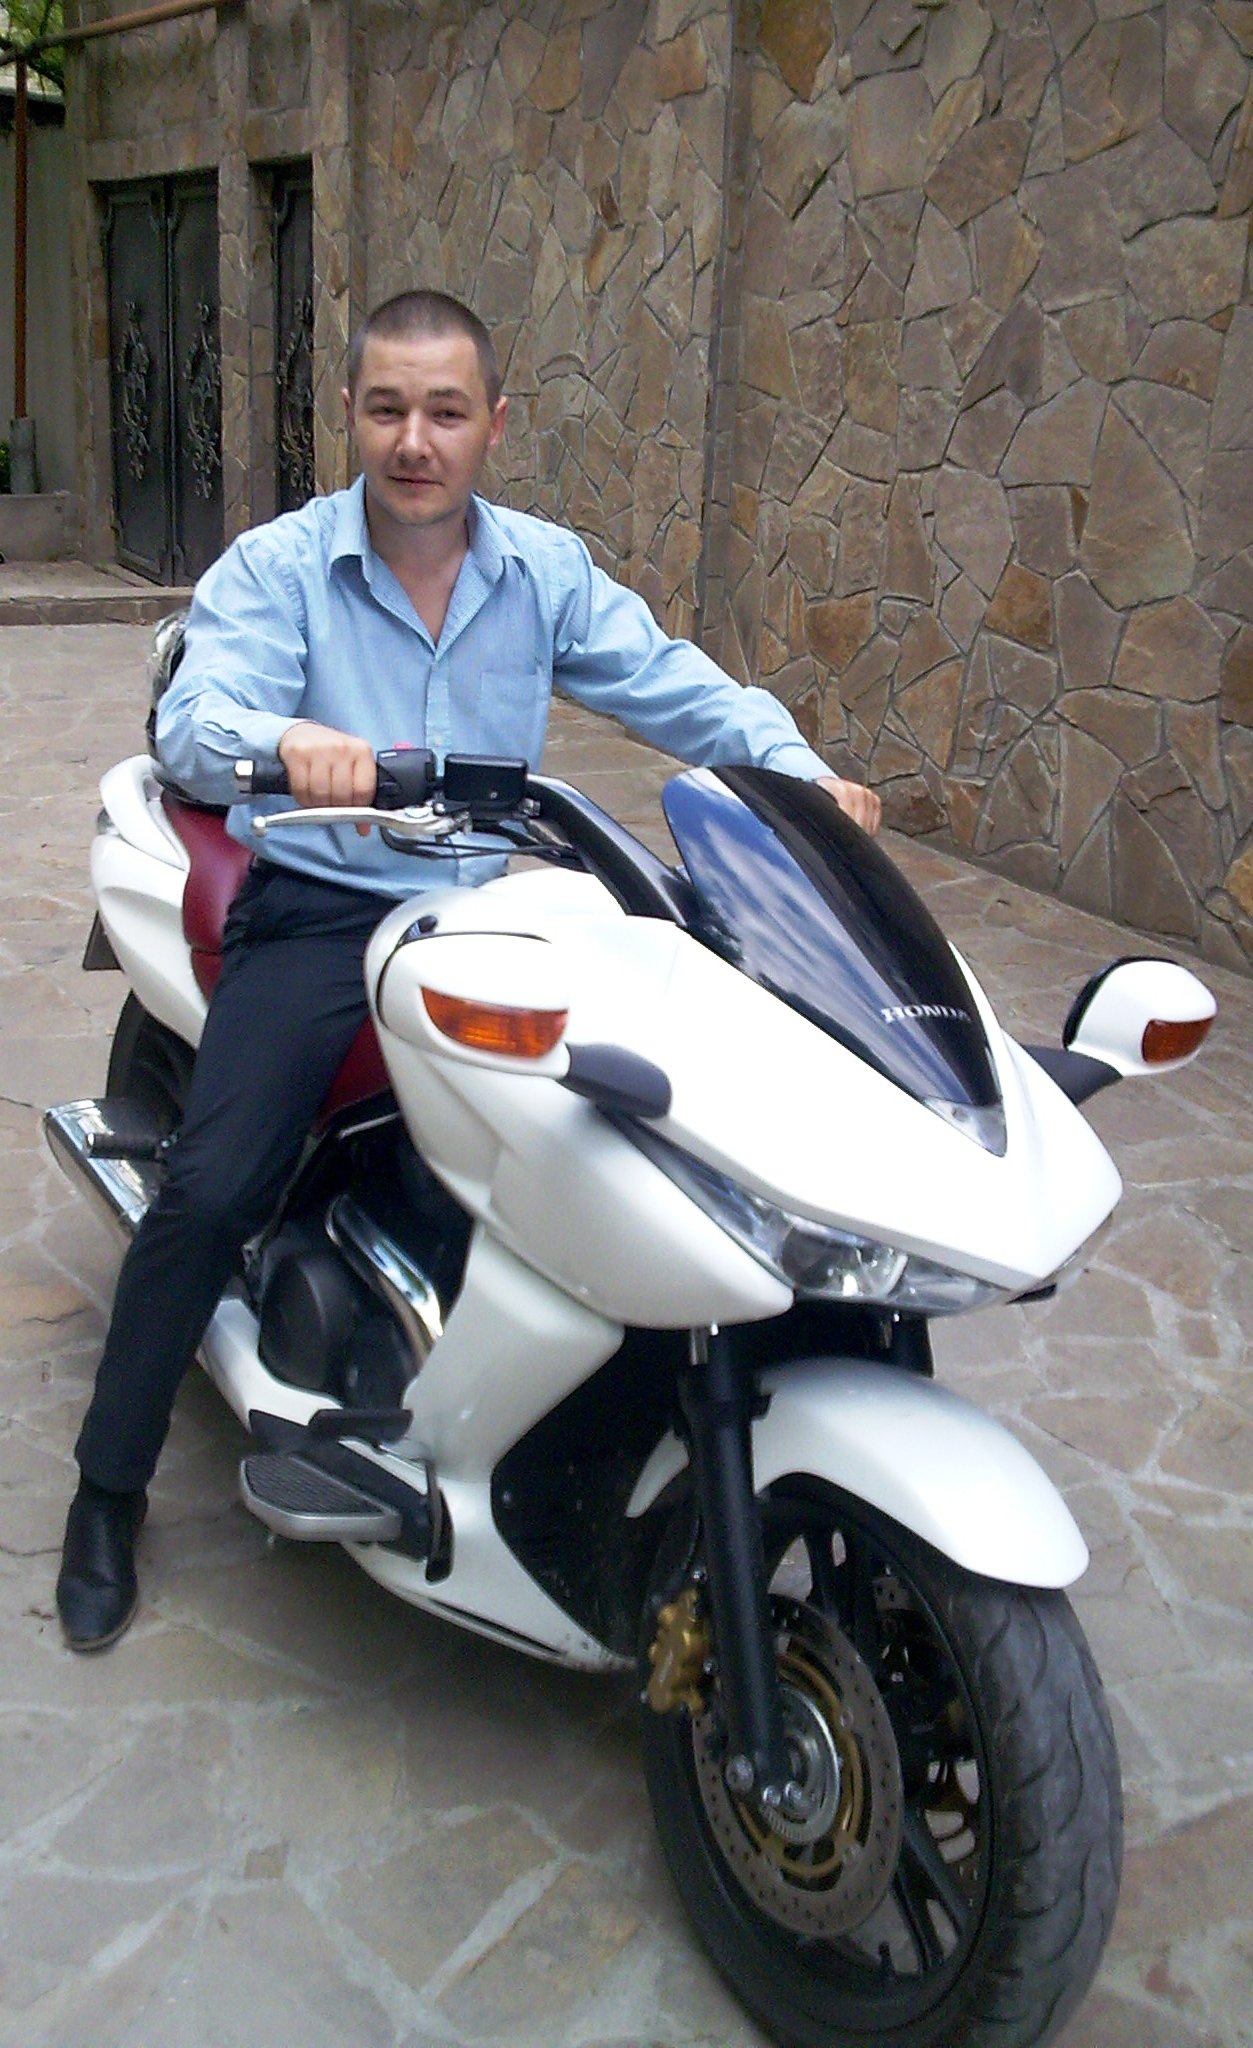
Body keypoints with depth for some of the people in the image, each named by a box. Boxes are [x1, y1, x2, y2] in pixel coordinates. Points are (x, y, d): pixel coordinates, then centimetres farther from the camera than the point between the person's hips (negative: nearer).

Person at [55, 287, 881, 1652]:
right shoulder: (273, 567, -2)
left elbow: (680, 690, 4)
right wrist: (288, 741, -42)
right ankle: (108, 1490, 1)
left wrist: (800, 773, -15)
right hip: (319, 911, -3)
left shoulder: (548, 570, 8)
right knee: (211, 1189, -20)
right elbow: (191, 724, -18)